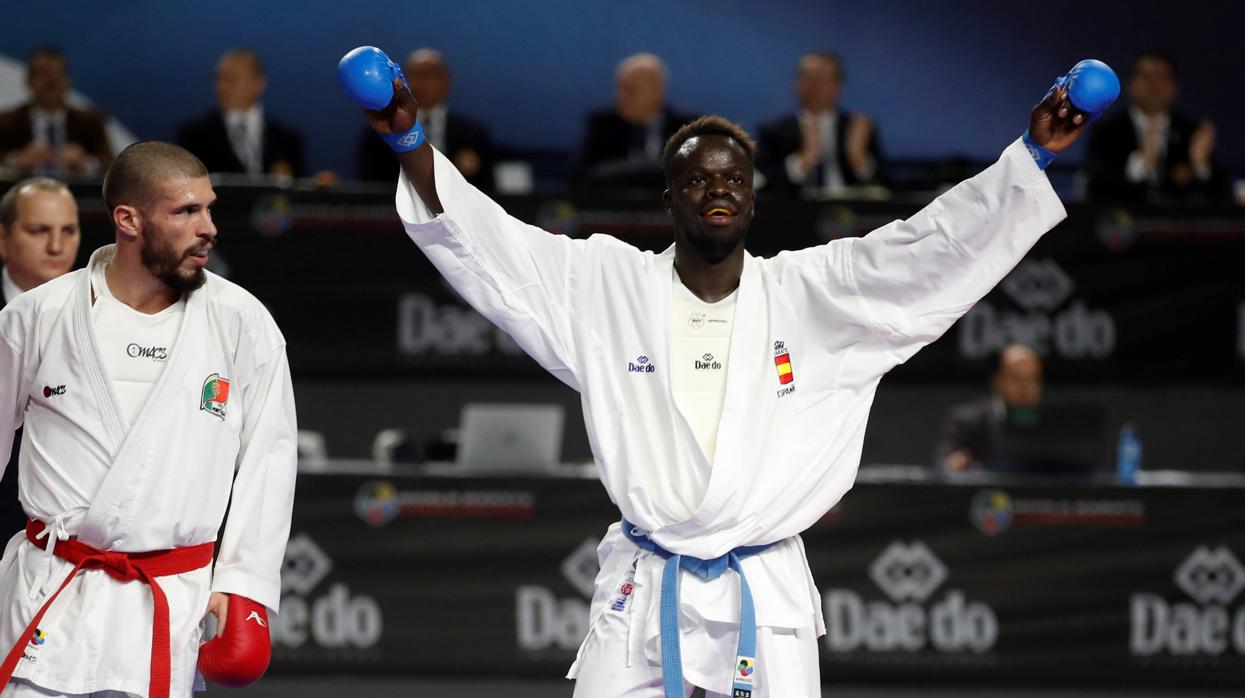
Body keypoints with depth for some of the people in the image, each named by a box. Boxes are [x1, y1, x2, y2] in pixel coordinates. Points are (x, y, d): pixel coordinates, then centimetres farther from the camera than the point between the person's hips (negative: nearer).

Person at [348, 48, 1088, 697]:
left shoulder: (809, 294, 2)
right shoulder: (606, 288, 3)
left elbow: (935, 247, -3)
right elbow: (485, 243, -1)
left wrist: (1035, 151, -13)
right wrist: (410, 143, -13)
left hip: (766, 593, 0)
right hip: (643, 593, 0)